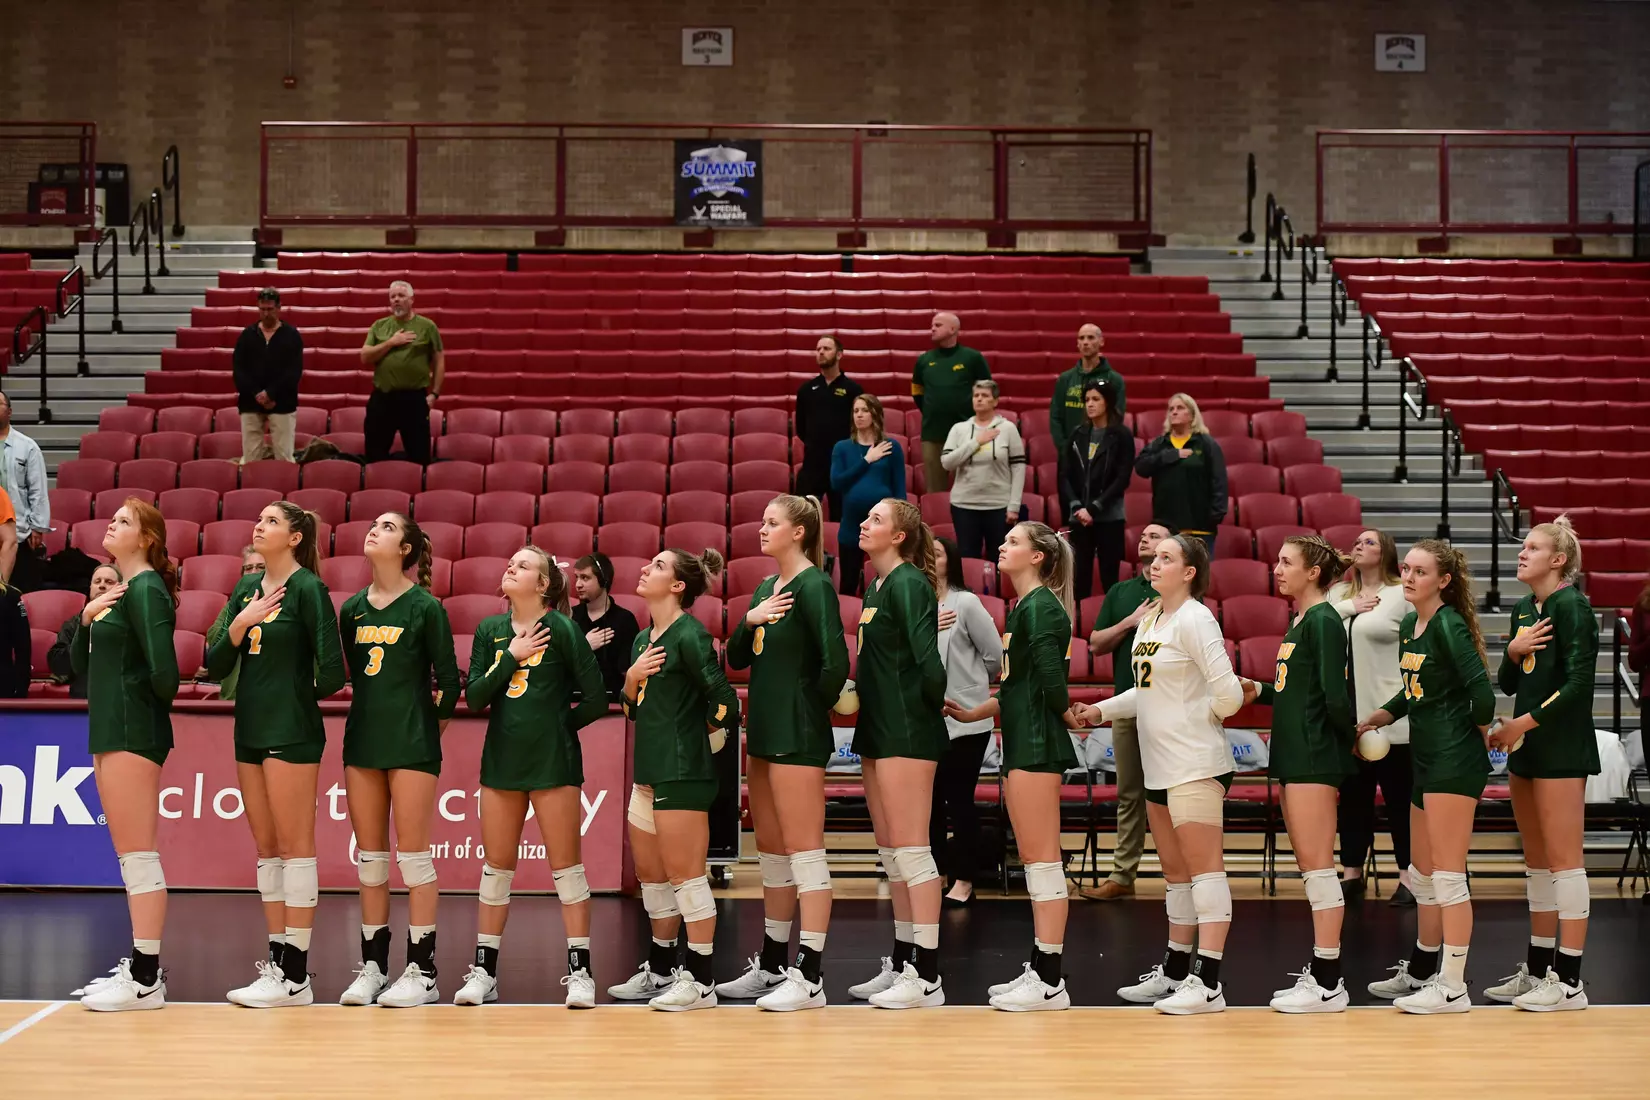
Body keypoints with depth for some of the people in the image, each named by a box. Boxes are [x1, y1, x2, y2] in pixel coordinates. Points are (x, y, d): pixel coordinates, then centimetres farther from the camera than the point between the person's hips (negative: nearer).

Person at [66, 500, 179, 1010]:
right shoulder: (120, 592, 17)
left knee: (138, 855, -8)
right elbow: (82, 664, 17)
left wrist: (155, 707, -2)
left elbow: (163, 670, -21)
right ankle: (141, 965, 19)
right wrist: (86, 617, 1)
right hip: (111, 732, 10)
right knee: (133, 857, 13)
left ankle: (146, 981, -6)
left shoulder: (146, 591, -12)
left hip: (133, 734, -10)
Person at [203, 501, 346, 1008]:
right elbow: (215, 667, 9)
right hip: (251, 729, 8)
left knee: (294, 846, -5)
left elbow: (332, 671, -15)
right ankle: (276, 960, 16)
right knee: (266, 848, 10)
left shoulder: (307, 588, -10)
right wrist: (237, 627, -7)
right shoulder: (246, 587, 12)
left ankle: (295, 975, -3)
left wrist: (302, 697, 2)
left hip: (292, 732, -8)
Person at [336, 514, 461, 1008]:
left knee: (412, 854, -3)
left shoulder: (425, 608, -6)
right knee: (369, 856, 8)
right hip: (363, 737, 6)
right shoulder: (353, 608, 9)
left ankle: (421, 970, 2)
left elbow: (448, 680, -2)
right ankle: (372, 966, 15)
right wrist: (371, 715, 12)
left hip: (412, 744, -6)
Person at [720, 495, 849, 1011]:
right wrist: (749, 619, -5)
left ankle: (809, 978, -6)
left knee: (804, 850, -7)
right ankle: (772, 967, 23)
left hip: (797, 736, -10)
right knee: (770, 851, 15)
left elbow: (835, 662, -22)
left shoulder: (814, 586, -13)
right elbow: (737, 658, 13)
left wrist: (812, 711, -8)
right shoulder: (766, 587, 14)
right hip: (764, 732, 10)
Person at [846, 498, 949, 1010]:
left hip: (908, 733, -10)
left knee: (911, 852, -9)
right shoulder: (877, 587, 16)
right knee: (891, 853, 14)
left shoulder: (909, 584, -13)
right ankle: (902, 963, 21)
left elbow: (926, 655, -22)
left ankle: (926, 977, -7)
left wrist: (935, 702, -8)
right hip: (879, 731, 10)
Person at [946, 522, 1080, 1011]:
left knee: (1042, 859, -8)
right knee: (1033, 860, 11)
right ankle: (1040, 970, 16)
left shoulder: (1041, 606, -13)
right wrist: (973, 713, 24)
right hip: (1021, 743, 10)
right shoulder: (1023, 607, 16)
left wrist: (1066, 717, -6)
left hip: (1037, 744, -10)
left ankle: (1049, 982, -5)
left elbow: (1051, 676, -22)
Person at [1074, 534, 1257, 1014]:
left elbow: (1228, 691, -18)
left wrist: (1202, 718, -1)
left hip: (1195, 766, -9)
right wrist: (1101, 711, 13)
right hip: (1160, 766, 9)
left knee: (1204, 868, -9)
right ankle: (1176, 971, 26)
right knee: (1175, 872, 17)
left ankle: (1208, 983, -11)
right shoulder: (1150, 619, 14)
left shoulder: (1194, 619, -13)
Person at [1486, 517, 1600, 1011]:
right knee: (1536, 860, 12)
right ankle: (1538, 968, 19)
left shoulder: (1572, 607, -12)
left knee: (1563, 859, -7)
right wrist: (1514, 651, -5)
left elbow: (1578, 683, -19)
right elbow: (1507, 684, 15)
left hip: (1562, 747, -9)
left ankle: (1569, 981, -6)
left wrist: (1524, 723, -19)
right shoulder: (1523, 609, 13)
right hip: (1526, 747, 9)